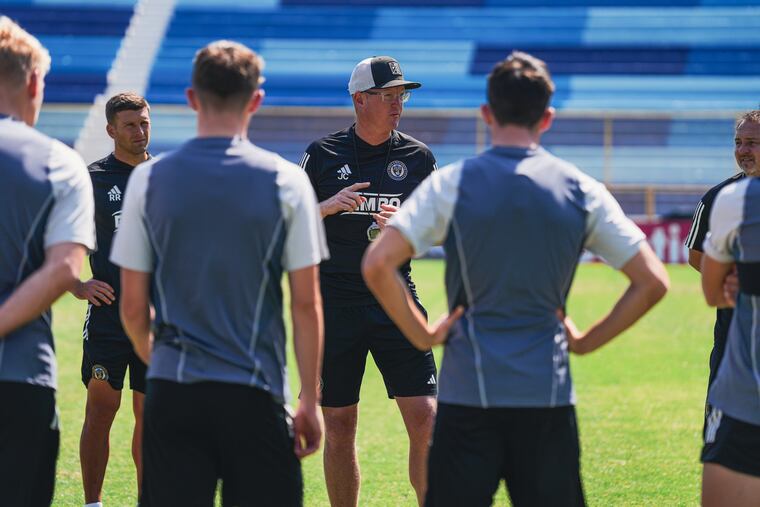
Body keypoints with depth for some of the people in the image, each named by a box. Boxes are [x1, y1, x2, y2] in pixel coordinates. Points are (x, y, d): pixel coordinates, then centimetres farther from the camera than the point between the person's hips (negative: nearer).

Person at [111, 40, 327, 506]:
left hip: (172, 394, 2)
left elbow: (133, 306, 4)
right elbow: (306, 304, -3)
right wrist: (310, 402, 4)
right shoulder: (286, 181, -3)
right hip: (254, 395, -1)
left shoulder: (149, 179, 1)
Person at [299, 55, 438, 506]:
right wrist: (329, 206, -14)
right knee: (339, 427, 4)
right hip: (335, 304, 0)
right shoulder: (323, 154, 3)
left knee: (425, 419, -10)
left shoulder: (418, 157, 6)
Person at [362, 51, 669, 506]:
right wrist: (587, 341, 8)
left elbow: (377, 264, -11)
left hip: (469, 390, -1)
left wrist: (422, 334, -1)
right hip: (549, 396, 1)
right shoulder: (581, 190, 3)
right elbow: (652, 281, 3)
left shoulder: (451, 184, -2)